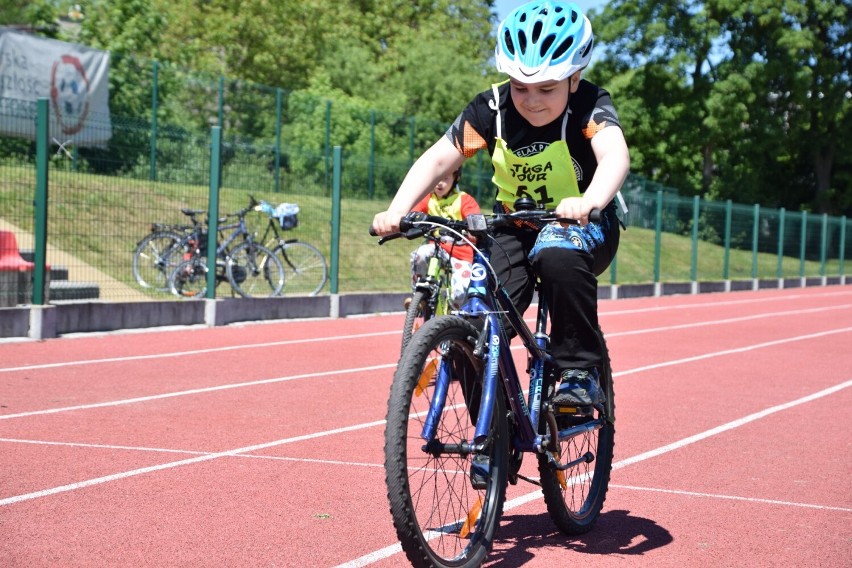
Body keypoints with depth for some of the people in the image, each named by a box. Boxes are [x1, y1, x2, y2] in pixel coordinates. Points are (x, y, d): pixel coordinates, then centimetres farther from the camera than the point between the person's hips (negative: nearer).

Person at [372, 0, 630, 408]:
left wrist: (590, 202, -63)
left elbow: (615, 155, -41)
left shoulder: (589, 106, -22)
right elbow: (438, 159, -16)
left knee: (558, 255, -39)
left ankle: (580, 372, -22)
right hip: (517, 229, 3)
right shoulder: (491, 110, -13)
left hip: (584, 226, -3)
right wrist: (395, 212, -33)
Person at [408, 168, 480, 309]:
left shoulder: (465, 200, -7)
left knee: (459, 294, -23)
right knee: (420, 254, -32)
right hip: (437, 248, 2)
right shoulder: (427, 199, 2)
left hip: (461, 254, -2)